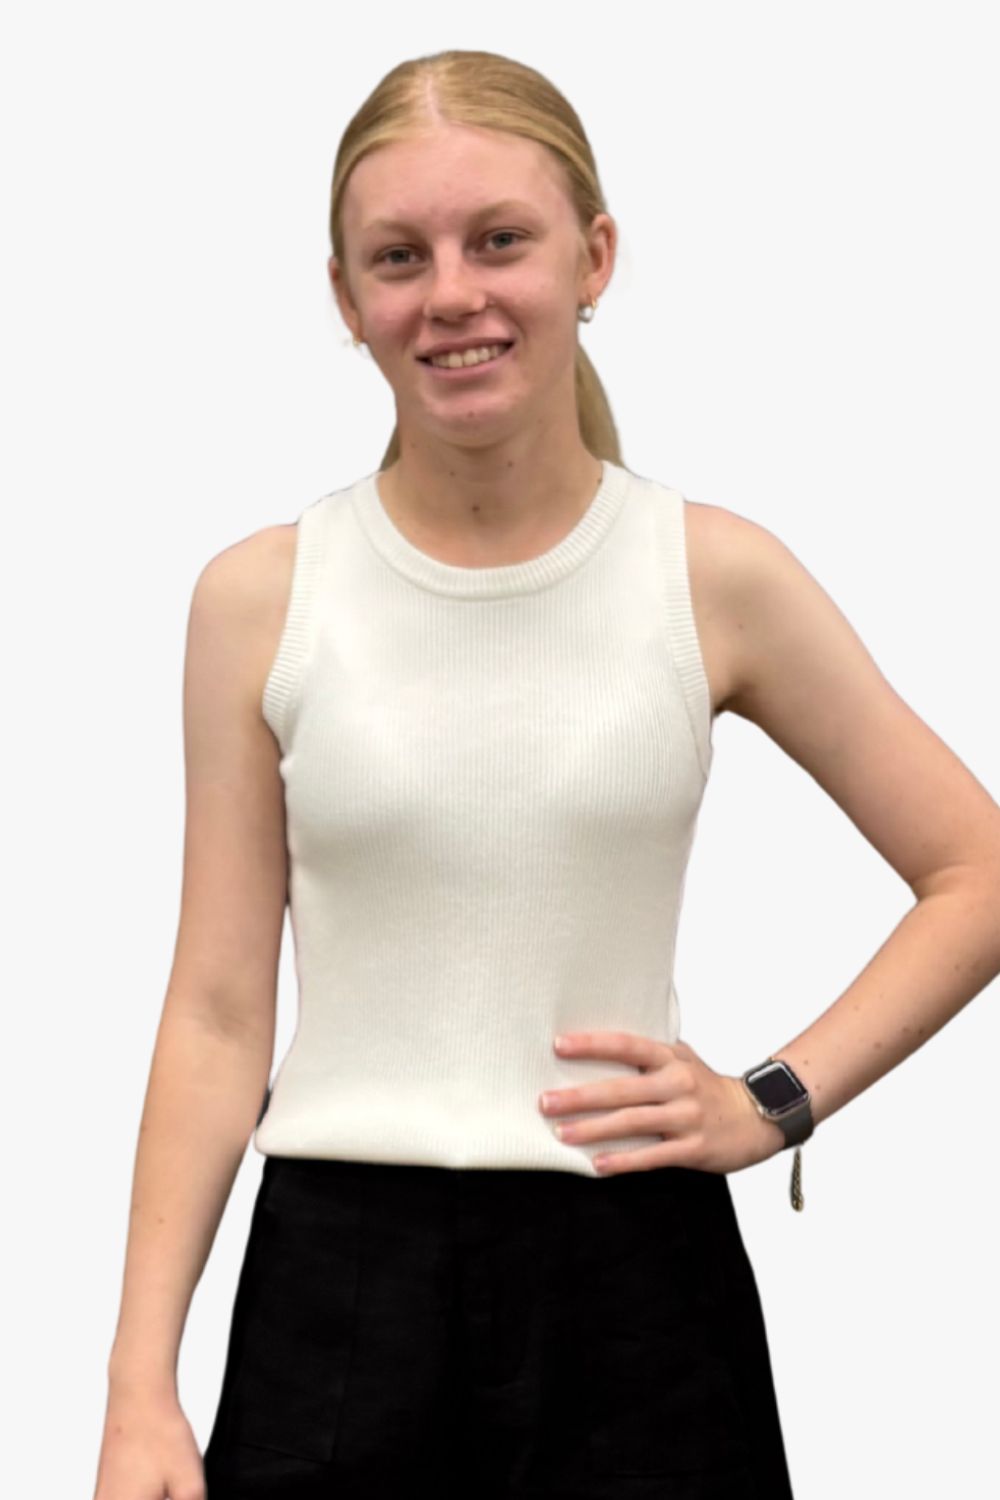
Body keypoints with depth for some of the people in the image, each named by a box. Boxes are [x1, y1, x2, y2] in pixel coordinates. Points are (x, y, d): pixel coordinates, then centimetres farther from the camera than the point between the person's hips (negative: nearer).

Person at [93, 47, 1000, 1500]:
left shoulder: (716, 578, -2)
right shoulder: (260, 600, -1)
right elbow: (219, 1012, 0)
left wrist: (779, 1100, -5)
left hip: (631, 1283, 0)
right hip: (337, 1285, 0)